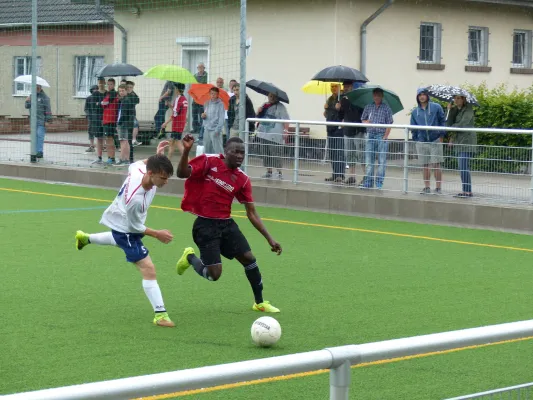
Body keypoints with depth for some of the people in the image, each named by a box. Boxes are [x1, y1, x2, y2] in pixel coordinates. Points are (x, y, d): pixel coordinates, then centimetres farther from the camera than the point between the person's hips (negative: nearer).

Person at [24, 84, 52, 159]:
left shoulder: (44, 97, -4)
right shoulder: (32, 96, 15)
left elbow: (48, 109, -8)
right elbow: (27, 106, 14)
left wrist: (47, 120, -13)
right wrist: (27, 101, -8)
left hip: (41, 121, -6)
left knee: (40, 136, -12)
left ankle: (40, 152, -14)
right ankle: (36, 151, 10)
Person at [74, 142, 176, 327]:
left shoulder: (141, 168, -26)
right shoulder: (136, 198, -44)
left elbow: (140, 163, 3)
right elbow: (134, 226, -25)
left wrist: (157, 155, -5)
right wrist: (157, 234, -18)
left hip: (125, 222, 9)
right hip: (125, 228, -9)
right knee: (148, 269, -13)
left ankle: (85, 238, 65)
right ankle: (160, 314, -8)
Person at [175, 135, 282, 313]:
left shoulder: (243, 179, 2)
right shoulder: (209, 162, -9)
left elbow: (251, 213, 6)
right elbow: (182, 173, -17)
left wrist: (269, 238, 1)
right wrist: (186, 151, -33)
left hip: (227, 224, 5)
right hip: (205, 226, -5)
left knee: (249, 258, -2)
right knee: (214, 274, -10)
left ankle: (259, 302, 18)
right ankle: (190, 258, 22)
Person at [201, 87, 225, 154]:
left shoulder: (220, 104, -6)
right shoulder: (207, 103, 13)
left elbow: (221, 118, -10)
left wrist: (217, 130, -17)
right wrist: (203, 116, 2)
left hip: (215, 130, -7)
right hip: (207, 129, 7)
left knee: (218, 149, -11)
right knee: (207, 149, 10)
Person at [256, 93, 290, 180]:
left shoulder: (280, 107, -4)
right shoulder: (264, 105, 16)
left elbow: (286, 119, -11)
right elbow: (259, 117, 25)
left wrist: (286, 130, -22)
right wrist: (259, 112, 3)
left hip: (275, 136, -6)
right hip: (263, 134, 6)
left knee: (276, 154, -8)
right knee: (266, 154, 8)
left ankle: (280, 173, -1)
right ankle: (269, 172, 16)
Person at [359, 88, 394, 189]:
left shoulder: (386, 108, 1)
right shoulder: (368, 107, 12)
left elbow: (389, 124, -3)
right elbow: (363, 119, 18)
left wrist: (385, 137, -11)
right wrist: (366, 122, -6)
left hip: (381, 136, -3)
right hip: (370, 135, 3)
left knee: (381, 161, -2)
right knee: (368, 161, 5)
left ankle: (379, 183, 2)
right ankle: (367, 182, 9)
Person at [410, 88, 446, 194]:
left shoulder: (436, 107, 1)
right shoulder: (415, 112, 11)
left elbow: (442, 121, 3)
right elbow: (413, 128, 16)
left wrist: (441, 135, -3)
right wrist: (415, 139, 8)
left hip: (435, 141, -3)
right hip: (422, 142, 3)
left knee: (436, 165, -4)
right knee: (425, 166, 6)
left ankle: (438, 187, 2)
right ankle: (427, 187, 13)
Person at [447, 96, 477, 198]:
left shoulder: (468, 110, -6)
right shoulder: (455, 109, 17)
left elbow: (462, 124, -16)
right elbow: (449, 124, 6)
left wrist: (452, 127, -2)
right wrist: (450, 110, -5)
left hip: (467, 141, -8)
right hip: (459, 141, 8)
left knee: (463, 166, -15)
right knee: (462, 167, 7)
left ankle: (467, 191, -16)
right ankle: (466, 191, 10)